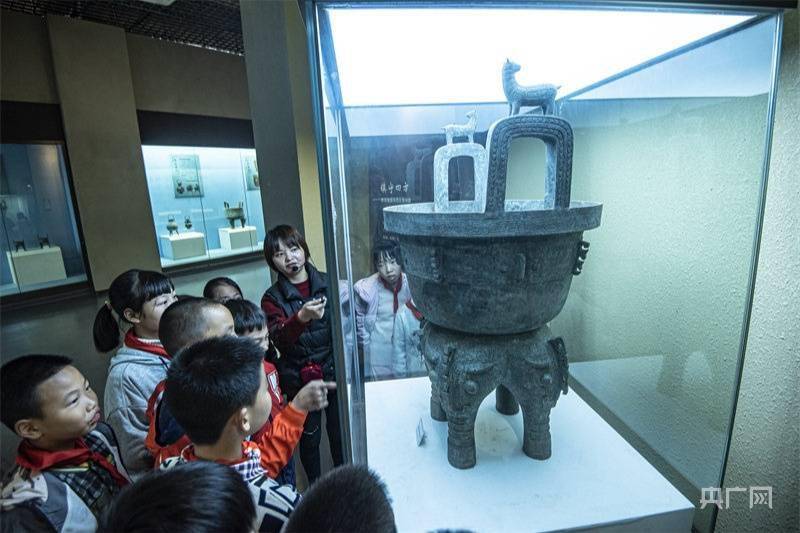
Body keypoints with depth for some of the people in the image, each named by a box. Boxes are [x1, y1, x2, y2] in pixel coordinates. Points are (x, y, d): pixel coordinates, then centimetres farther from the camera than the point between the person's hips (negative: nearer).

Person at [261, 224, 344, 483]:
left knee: (339, 432, 16)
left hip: (334, 372, 1)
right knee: (309, 439, 15)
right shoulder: (273, 298, -7)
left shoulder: (328, 284, -3)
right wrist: (301, 318, -43)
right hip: (300, 380, -1)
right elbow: (279, 337, -24)